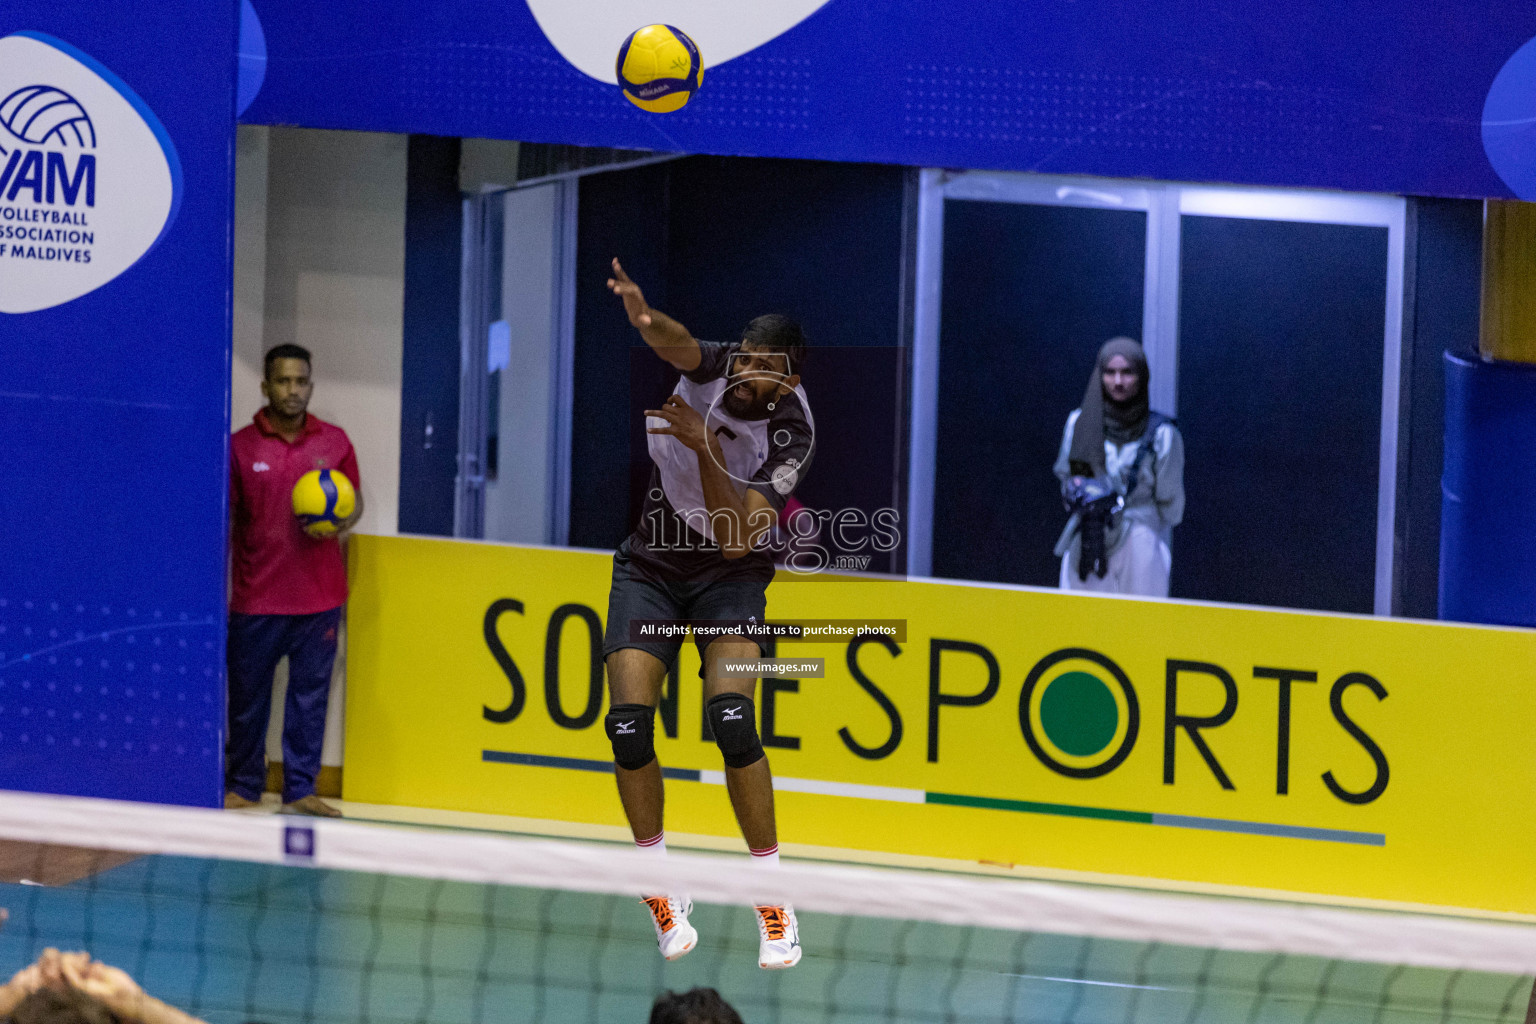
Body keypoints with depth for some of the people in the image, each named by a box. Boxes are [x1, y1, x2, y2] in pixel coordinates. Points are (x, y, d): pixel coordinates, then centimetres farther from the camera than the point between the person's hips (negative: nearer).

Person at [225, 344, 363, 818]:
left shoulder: (335, 442, 5)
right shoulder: (241, 446, 0)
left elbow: (355, 502, 14)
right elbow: (225, 521, 2)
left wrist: (339, 525, -10)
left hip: (319, 597, 1)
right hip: (256, 597, -1)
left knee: (310, 694, 3)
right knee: (247, 698, 5)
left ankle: (300, 791, 9)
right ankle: (243, 787, 18)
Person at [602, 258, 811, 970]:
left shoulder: (791, 434, -22)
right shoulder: (716, 367, -14)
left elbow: (738, 537, -31)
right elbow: (676, 344, -39)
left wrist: (703, 445, -41)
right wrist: (643, 316, -62)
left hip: (729, 574, -3)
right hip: (649, 567, 3)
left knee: (732, 722, -23)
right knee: (629, 724, -13)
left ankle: (774, 901, -11)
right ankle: (661, 888, 7)